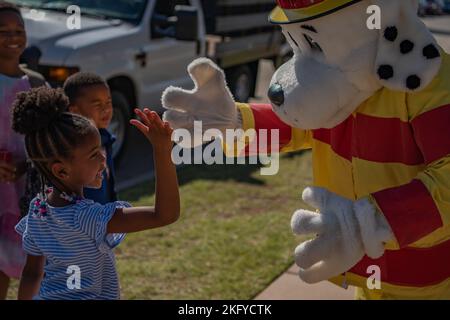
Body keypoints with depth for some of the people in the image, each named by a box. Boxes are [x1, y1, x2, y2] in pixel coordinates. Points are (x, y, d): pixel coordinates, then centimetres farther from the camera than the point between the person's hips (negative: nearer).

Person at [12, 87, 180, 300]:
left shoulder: (37, 211, -9)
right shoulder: (87, 218, -30)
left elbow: (32, 273, 3)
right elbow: (165, 215, -38)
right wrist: (162, 150, -43)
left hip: (48, 296, 7)